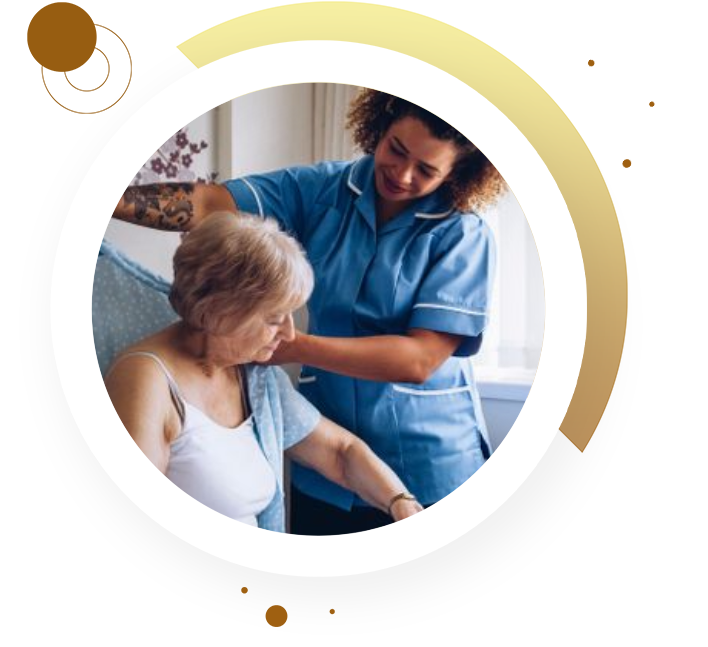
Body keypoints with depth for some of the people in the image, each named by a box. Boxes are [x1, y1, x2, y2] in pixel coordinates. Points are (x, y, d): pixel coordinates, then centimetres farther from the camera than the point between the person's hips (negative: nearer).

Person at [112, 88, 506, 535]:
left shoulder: (464, 236, -11)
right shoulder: (323, 190, -2)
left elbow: (420, 359, -19)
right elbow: (210, 204, -13)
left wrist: (291, 347, -24)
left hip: (429, 469, -3)